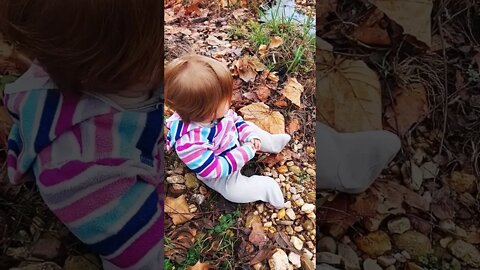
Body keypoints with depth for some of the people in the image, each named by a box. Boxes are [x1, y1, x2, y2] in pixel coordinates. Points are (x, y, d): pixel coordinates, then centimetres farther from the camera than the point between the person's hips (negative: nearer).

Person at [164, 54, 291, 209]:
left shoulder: (214, 112, -23)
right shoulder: (190, 143, -43)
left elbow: (235, 121, -3)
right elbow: (214, 169, -34)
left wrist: (250, 136, -18)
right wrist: (245, 152, -32)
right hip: (218, 174, -6)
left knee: (252, 130, 7)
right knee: (236, 191, -22)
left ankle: (272, 142, 35)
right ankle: (267, 187, 1)